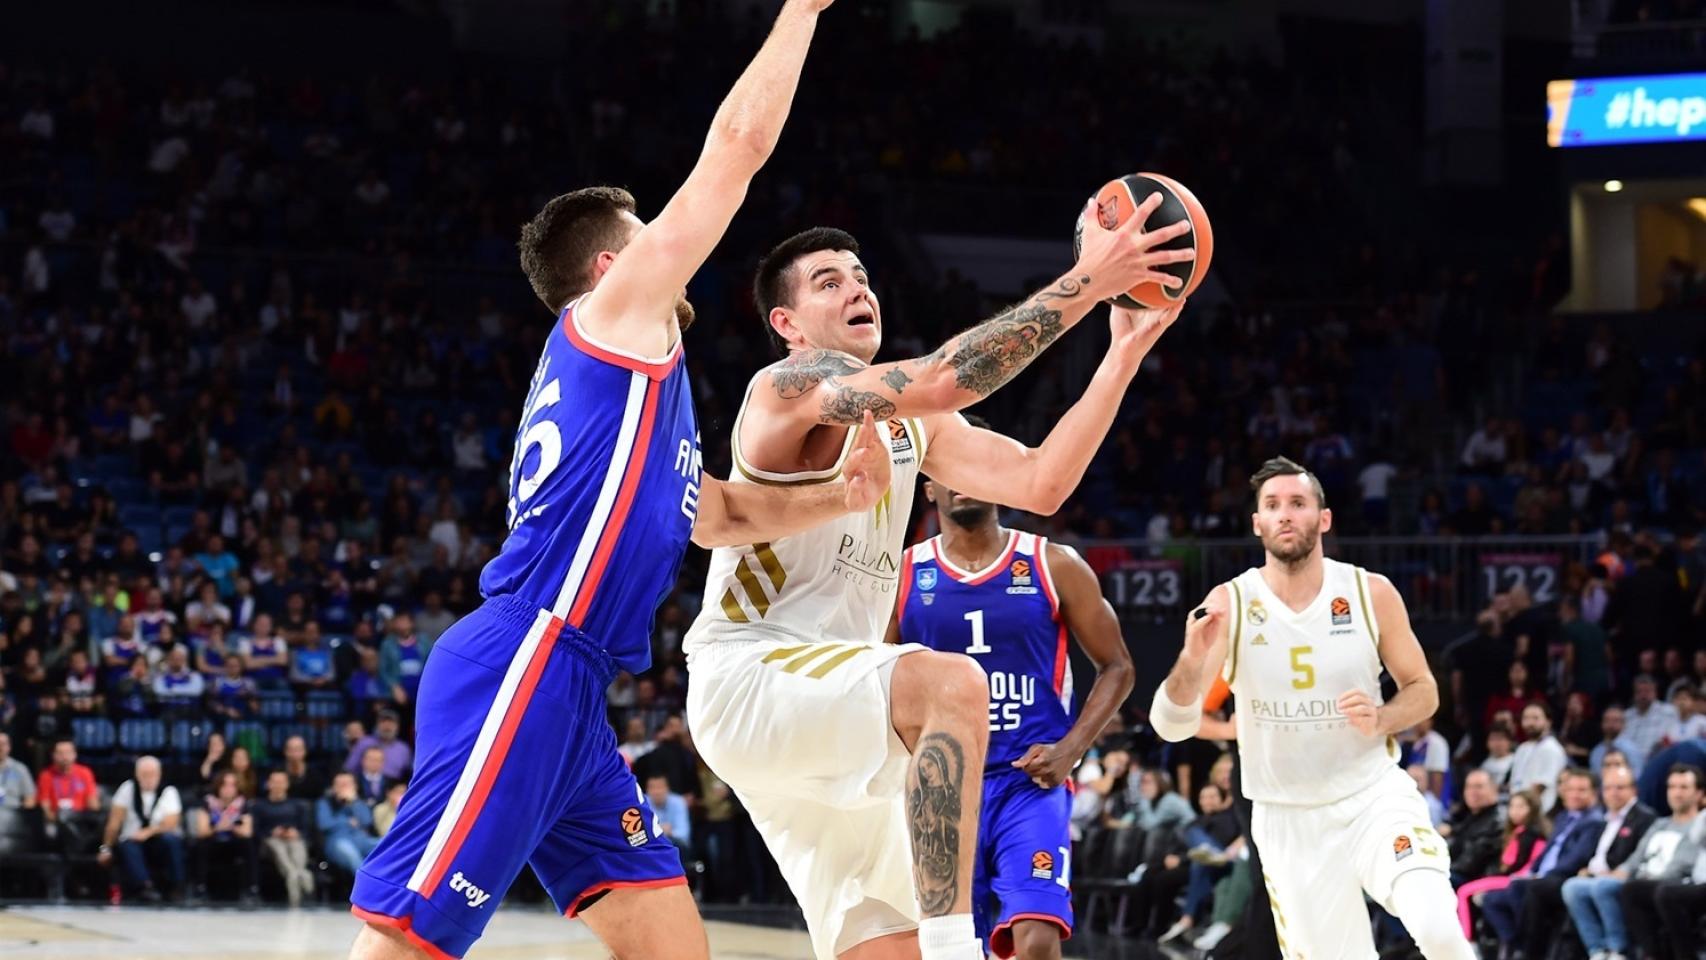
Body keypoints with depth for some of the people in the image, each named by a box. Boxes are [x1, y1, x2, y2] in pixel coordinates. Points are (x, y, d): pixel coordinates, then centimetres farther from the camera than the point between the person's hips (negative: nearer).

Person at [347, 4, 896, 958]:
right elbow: (739, 143, 3)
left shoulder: (630, 375, 29)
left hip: (565, 697, 10)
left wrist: (840, 498, 25)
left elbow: (717, 513, 41)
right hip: (520, 674, -10)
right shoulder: (615, 310, 5)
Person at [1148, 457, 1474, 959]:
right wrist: (1192, 661, -34)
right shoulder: (1229, 604, -8)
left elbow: (1423, 689, 7)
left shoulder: (1371, 593, -5)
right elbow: (1171, 726, -13)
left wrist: (1380, 721, -15)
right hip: (1287, 819, 1)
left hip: (1372, 795, -1)